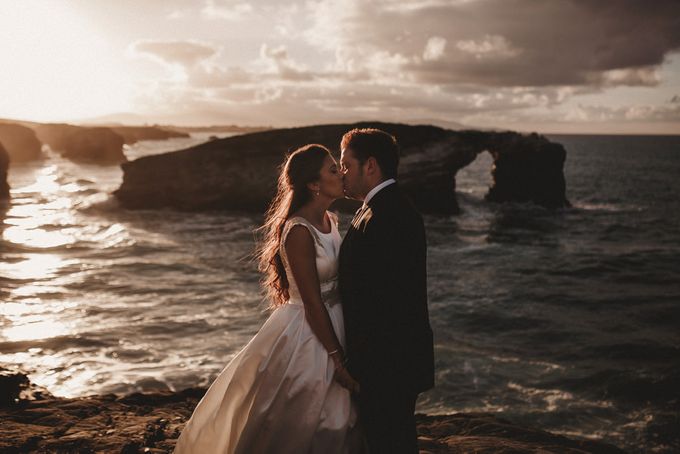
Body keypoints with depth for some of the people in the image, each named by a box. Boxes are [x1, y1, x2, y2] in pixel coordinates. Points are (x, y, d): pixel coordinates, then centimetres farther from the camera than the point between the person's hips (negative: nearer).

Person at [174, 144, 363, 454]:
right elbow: (312, 303, -21)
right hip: (305, 337, -8)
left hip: (331, 329, 9)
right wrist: (339, 360, -18)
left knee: (335, 427, 16)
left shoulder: (330, 220, 6)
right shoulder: (299, 231, -21)